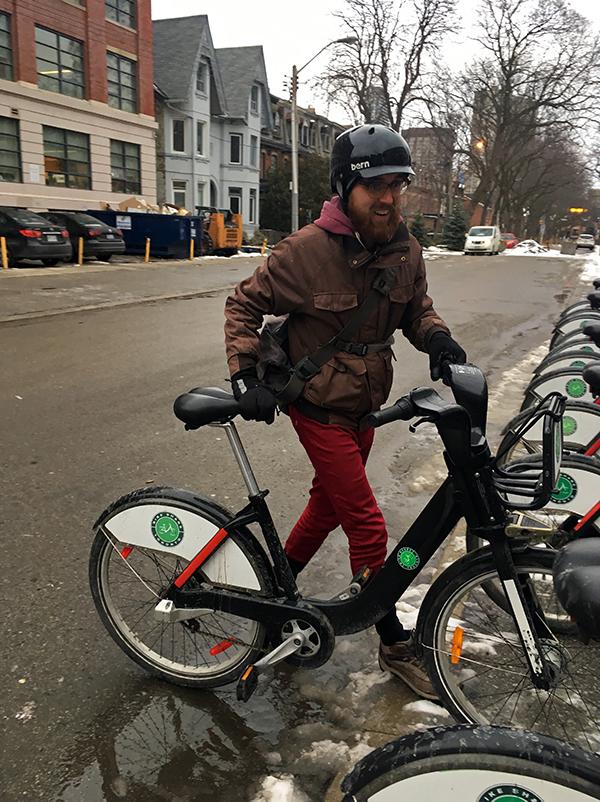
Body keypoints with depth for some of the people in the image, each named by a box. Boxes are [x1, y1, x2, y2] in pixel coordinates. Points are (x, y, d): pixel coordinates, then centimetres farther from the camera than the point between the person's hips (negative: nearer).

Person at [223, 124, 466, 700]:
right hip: (320, 409, -6)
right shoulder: (305, 250, -20)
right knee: (368, 527, -3)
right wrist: (245, 377, -20)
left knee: (329, 501, 21)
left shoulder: (405, 250, -4)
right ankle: (395, 645, 16)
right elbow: (244, 305, -10)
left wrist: (436, 336, -11)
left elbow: (416, 306, 12)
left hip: (366, 405, 7)